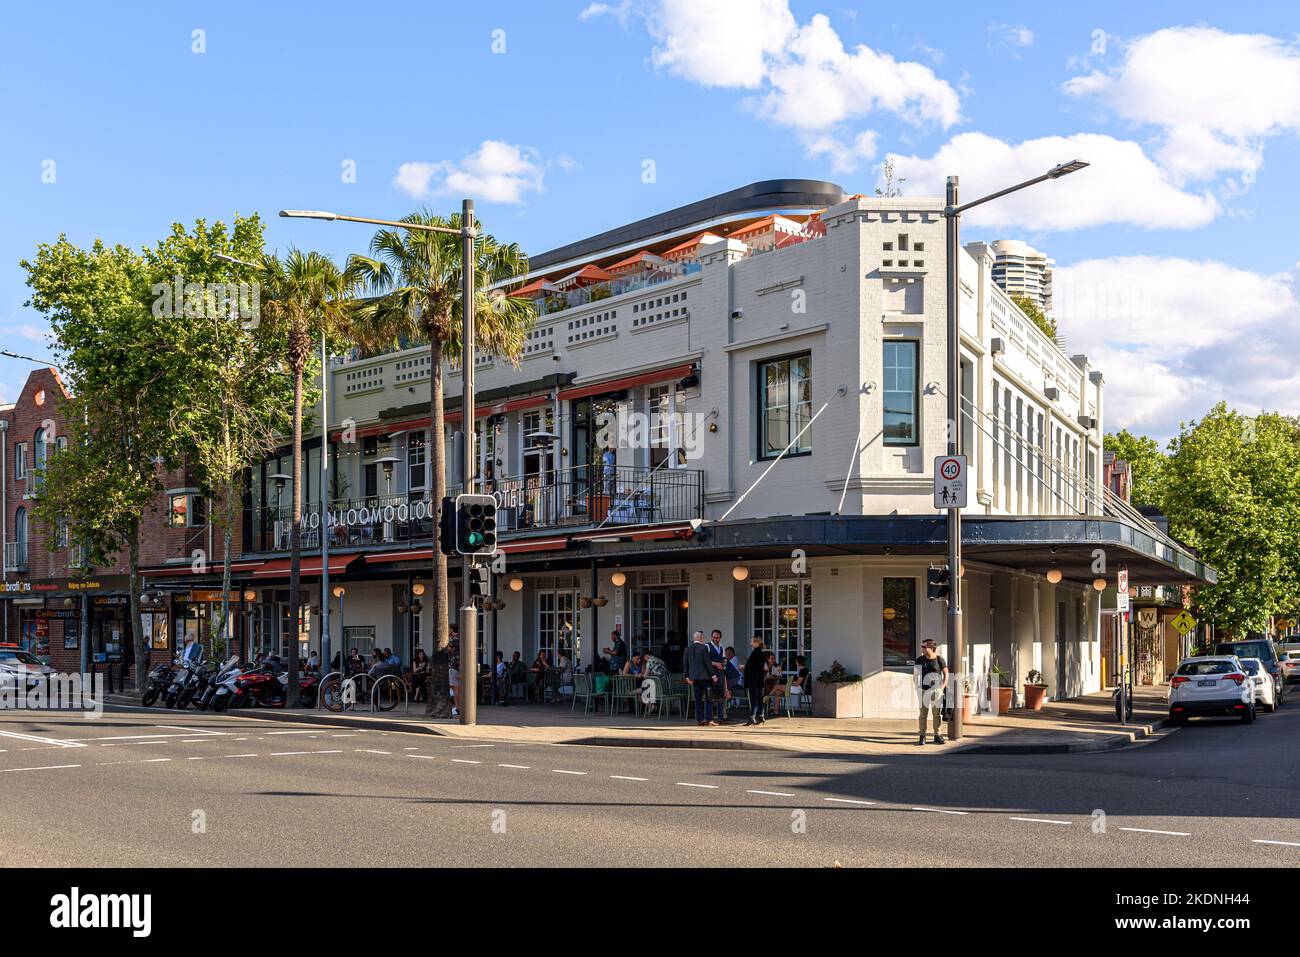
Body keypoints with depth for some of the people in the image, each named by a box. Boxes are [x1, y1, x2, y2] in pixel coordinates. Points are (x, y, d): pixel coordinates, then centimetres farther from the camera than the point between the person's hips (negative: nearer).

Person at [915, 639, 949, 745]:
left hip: (936, 690, -1)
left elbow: (946, 674, 3)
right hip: (924, 690, 1)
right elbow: (916, 674, 8)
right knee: (923, 713, 0)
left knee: (937, 713, 6)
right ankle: (922, 736, 5)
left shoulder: (939, 660, -5)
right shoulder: (920, 660, -1)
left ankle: (938, 735, 17)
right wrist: (917, 687, 0)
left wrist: (942, 687, -6)